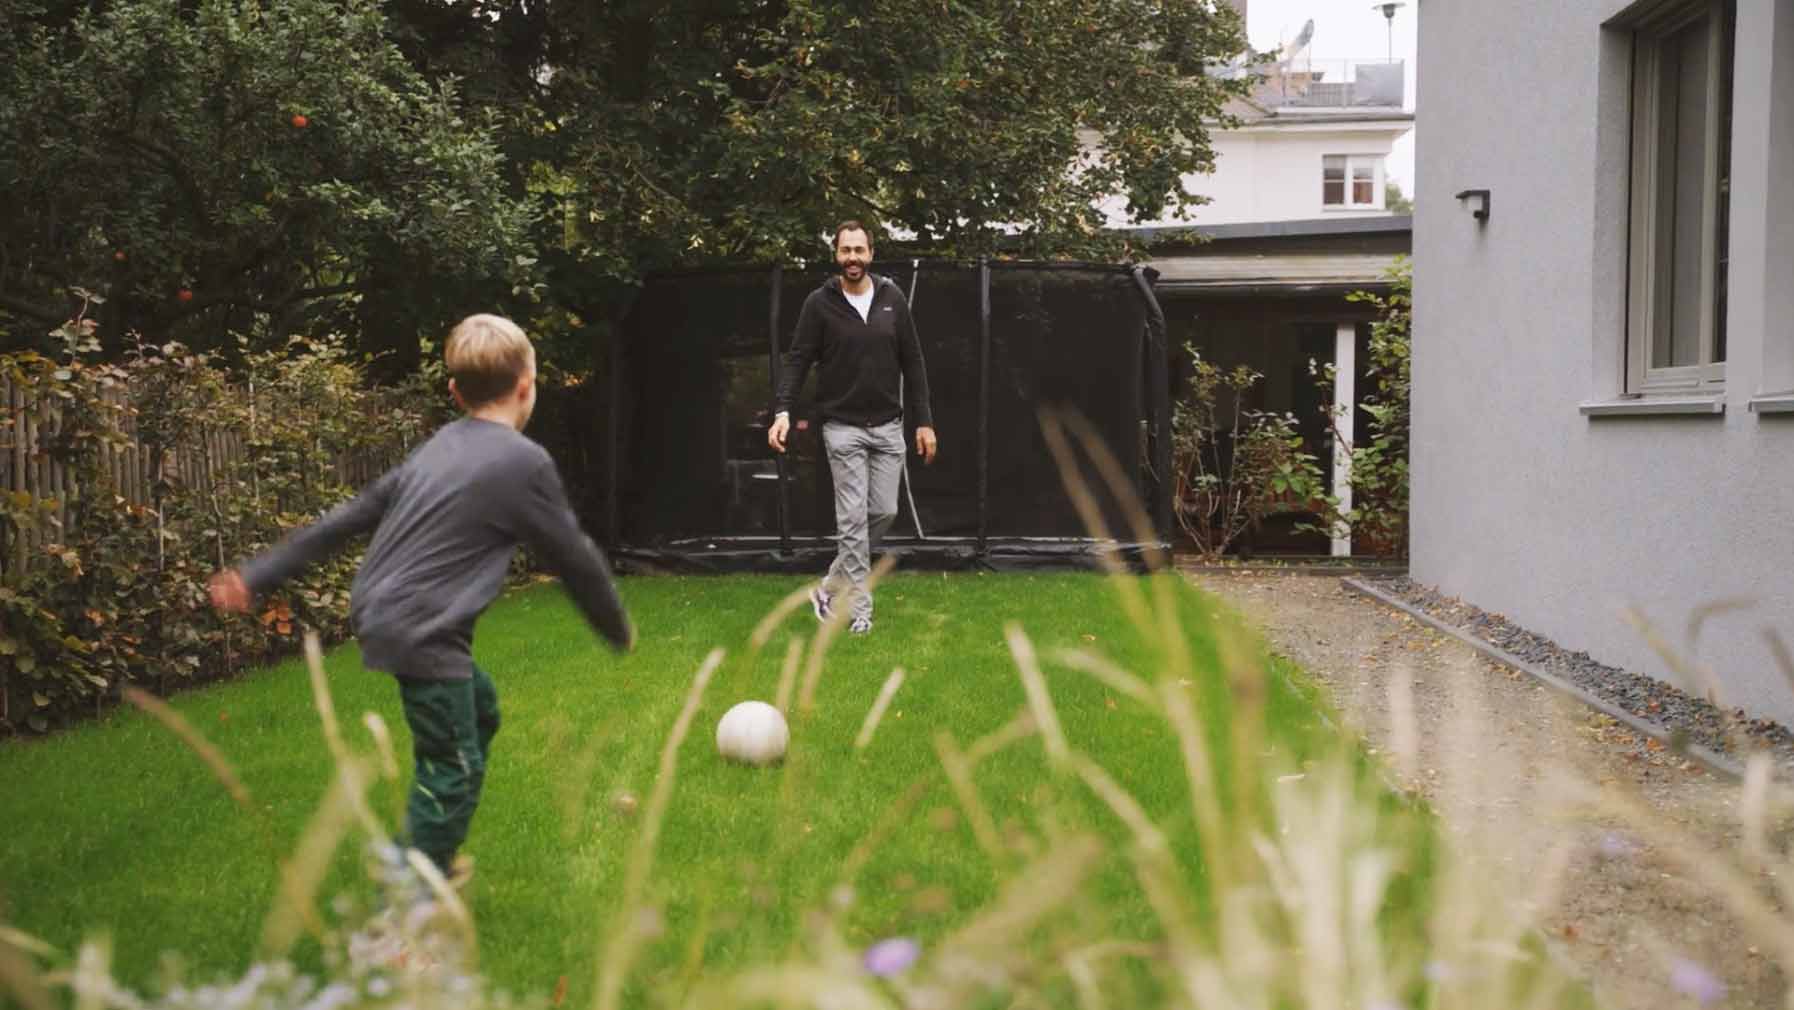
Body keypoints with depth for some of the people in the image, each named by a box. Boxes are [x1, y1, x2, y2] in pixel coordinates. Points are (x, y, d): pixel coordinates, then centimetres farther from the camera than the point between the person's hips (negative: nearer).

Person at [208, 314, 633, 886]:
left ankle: (433, 859, 35)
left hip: (382, 614, 9)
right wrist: (618, 629, 14)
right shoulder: (525, 462, -10)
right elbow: (574, 557, -2)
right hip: (421, 632, -9)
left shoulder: (439, 448, 13)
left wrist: (258, 577, 16)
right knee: (454, 766, -1)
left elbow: (349, 516, 13)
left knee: (481, 710, 24)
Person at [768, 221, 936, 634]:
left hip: (888, 427, 3)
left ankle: (831, 589, 21)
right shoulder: (820, 303, -7)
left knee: (884, 512, 4)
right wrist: (782, 410, -24)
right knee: (853, 519, -5)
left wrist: (924, 421, 2)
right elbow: (797, 360, -8)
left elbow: (912, 363, 5)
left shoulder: (892, 298, 1)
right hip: (843, 428, -3)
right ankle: (858, 608, 3)